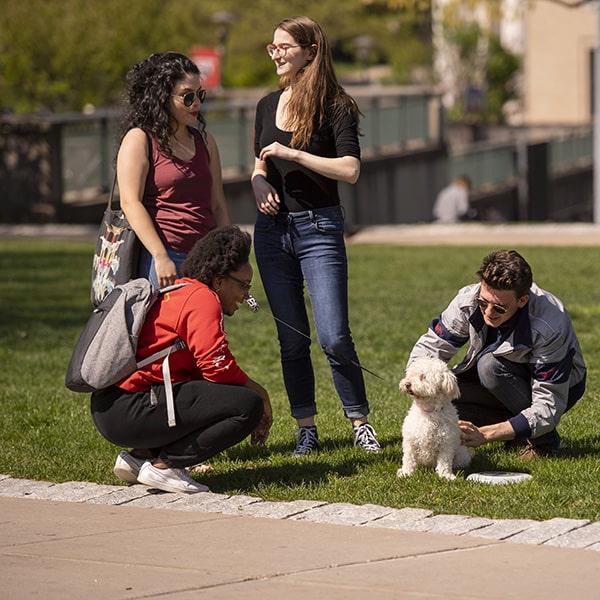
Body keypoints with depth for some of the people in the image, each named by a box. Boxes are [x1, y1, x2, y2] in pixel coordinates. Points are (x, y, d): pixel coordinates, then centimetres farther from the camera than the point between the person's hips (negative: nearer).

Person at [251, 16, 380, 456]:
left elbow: (350, 170, -17)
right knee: (292, 340, 7)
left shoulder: (335, 106, -7)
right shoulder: (268, 106, 11)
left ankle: (360, 422, 3)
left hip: (319, 227, -5)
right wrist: (260, 184, -1)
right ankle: (306, 428, 15)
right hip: (273, 229, 5)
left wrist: (293, 154, -20)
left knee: (333, 337, -12)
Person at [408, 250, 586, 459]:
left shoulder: (548, 327, -36)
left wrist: (484, 434, -44)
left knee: (491, 365, -33)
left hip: (561, 385, -5)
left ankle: (545, 440, -15)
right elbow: (430, 347, -14)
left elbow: (548, 408, -35)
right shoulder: (469, 299, -24)